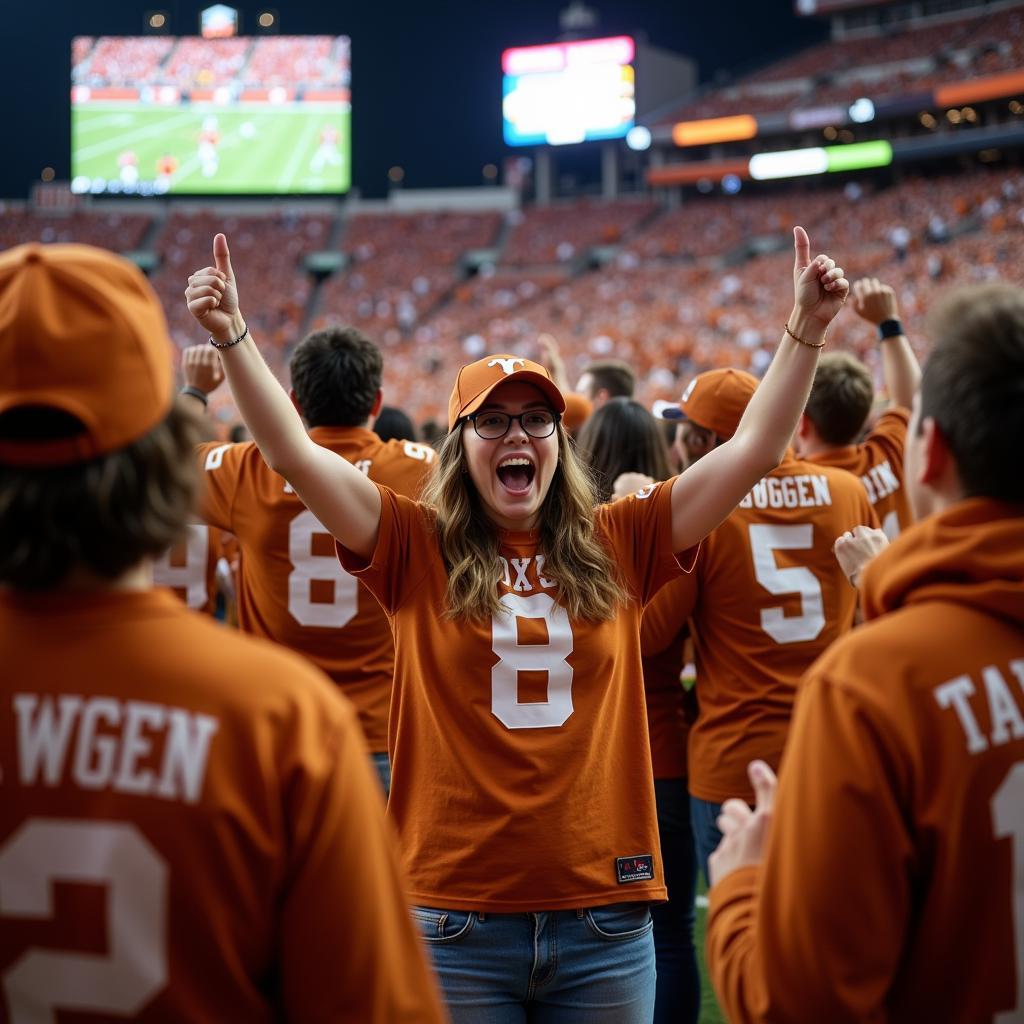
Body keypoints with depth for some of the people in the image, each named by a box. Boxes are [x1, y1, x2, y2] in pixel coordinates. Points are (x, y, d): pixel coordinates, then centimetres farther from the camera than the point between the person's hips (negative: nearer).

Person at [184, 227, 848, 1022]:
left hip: (603, 911, 2)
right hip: (456, 914, -1)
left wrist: (806, 327, -3)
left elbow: (754, 449, 3)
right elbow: (293, 453, -8)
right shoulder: (416, 551, 1)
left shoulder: (617, 547, 5)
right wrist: (232, 335, -16)